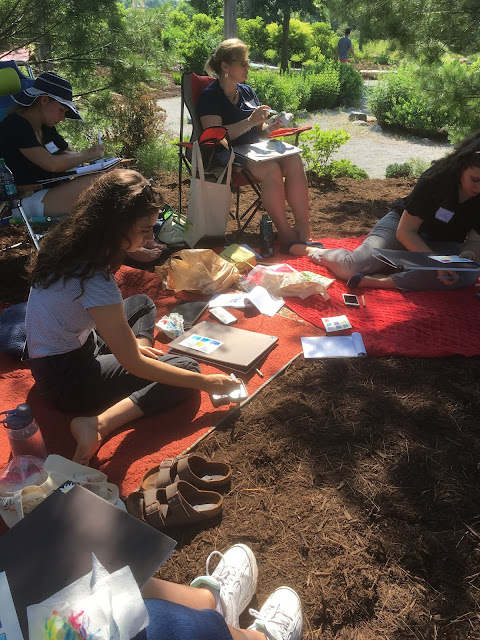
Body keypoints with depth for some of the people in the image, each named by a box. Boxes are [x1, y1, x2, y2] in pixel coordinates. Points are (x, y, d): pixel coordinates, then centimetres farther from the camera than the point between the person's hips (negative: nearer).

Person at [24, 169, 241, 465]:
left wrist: (129, 342, 6)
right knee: (186, 367, -11)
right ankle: (98, 425, -19)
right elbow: (133, 364, -24)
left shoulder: (70, 240, -7)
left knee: (143, 304, 23)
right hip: (65, 378, -9)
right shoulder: (95, 281, -32)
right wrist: (204, 382, -17)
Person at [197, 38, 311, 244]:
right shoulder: (210, 96, -2)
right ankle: (285, 233, -26)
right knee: (271, 169, -33)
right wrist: (250, 121, -19)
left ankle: (303, 228, -26)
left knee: (294, 161, -22)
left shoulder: (248, 91, 19)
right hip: (229, 156, -6)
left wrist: (269, 128, -2)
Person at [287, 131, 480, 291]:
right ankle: (310, 250, 2)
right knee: (353, 265, -32)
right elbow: (405, 231, -21)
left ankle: (377, 281, -39)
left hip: (441, 245, 4)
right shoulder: (435, 179, -22)